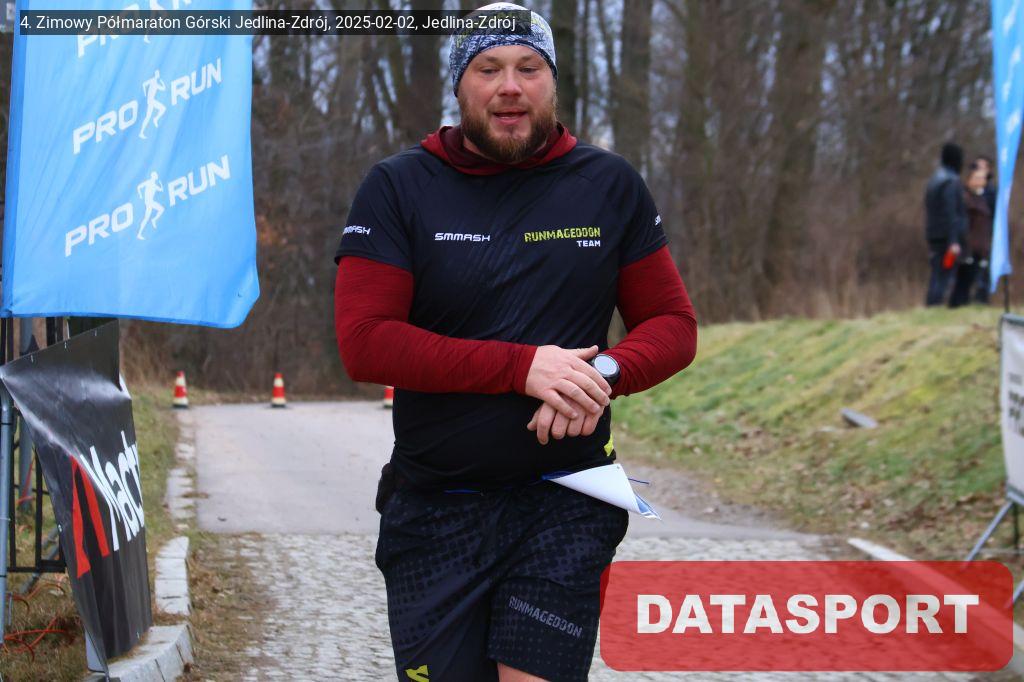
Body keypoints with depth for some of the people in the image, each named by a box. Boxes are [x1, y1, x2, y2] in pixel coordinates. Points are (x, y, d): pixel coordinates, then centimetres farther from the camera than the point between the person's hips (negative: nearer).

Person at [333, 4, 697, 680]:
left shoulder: (611, 186, 5)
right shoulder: (398, 188, -1)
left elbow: (674, 324, 8)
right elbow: (364, 340, -10)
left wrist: (607, 371, -15)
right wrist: (523, 366, -18)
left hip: (564, 504, 0)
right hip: (435, 514, 0)